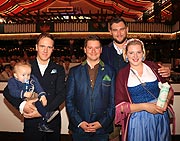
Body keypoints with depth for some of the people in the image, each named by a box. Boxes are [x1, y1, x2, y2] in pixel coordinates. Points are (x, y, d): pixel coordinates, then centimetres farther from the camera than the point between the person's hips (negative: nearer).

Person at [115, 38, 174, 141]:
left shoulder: (153, 67, 2)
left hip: (160, 116, 2)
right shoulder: (122, 74, -3)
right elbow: (120, 106, -7)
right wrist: (144, 106, -18)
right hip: (137, 121, -2)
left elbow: (168, 89, 10)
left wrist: (166, 101, -11)